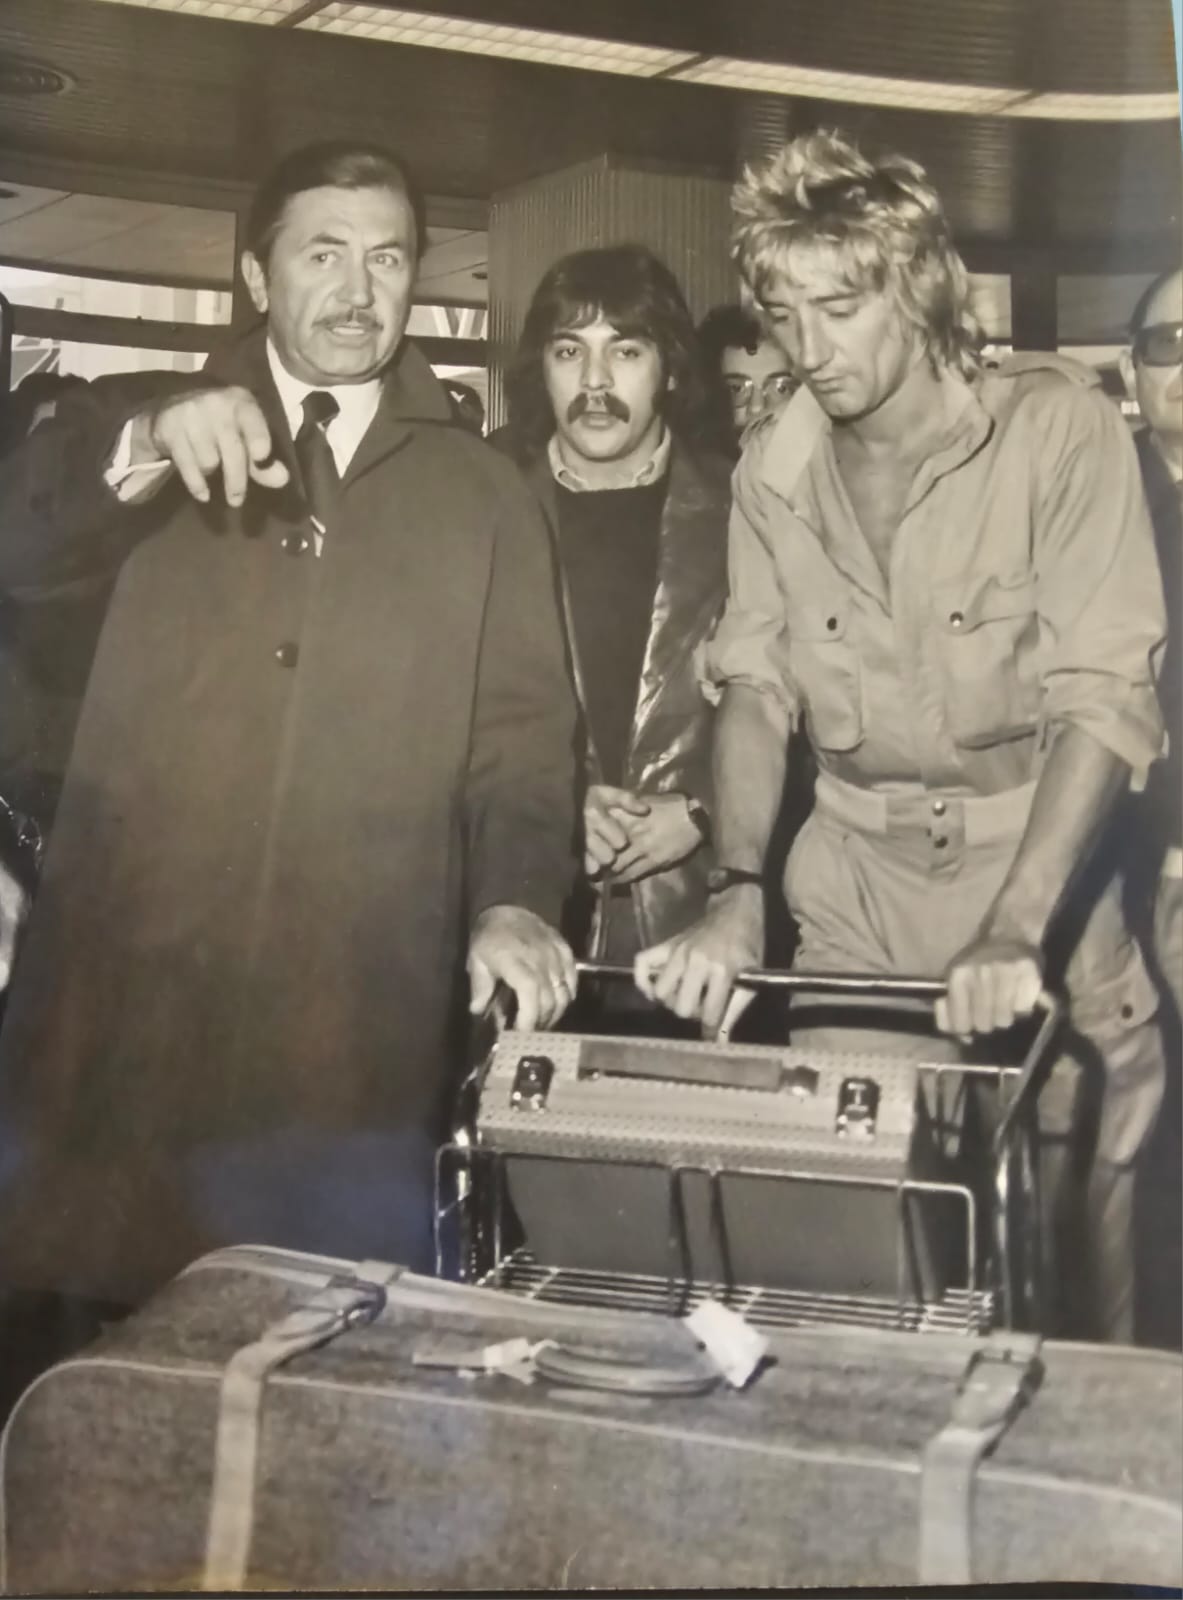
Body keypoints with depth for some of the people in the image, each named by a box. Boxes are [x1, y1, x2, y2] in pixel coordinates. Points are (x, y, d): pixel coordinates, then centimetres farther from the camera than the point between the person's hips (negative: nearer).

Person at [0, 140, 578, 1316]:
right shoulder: (148, 442, 12)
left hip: (357, 1035, 0)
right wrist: (140, 450, -22)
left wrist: (515, 898, -11)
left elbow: (522, 726, 5)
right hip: (120, 1014, 0)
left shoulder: (481, 493, 12)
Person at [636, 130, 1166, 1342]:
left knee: (1068, 1263, 2)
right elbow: (755, 682, 1)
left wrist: (1016, 932, -27)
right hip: (855, 895, 3)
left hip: (1043, 867, -3)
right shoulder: (774, 467, 2)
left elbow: (1103, 697, -17)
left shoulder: (1057, 425, -11)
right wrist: (736, 892, -15)